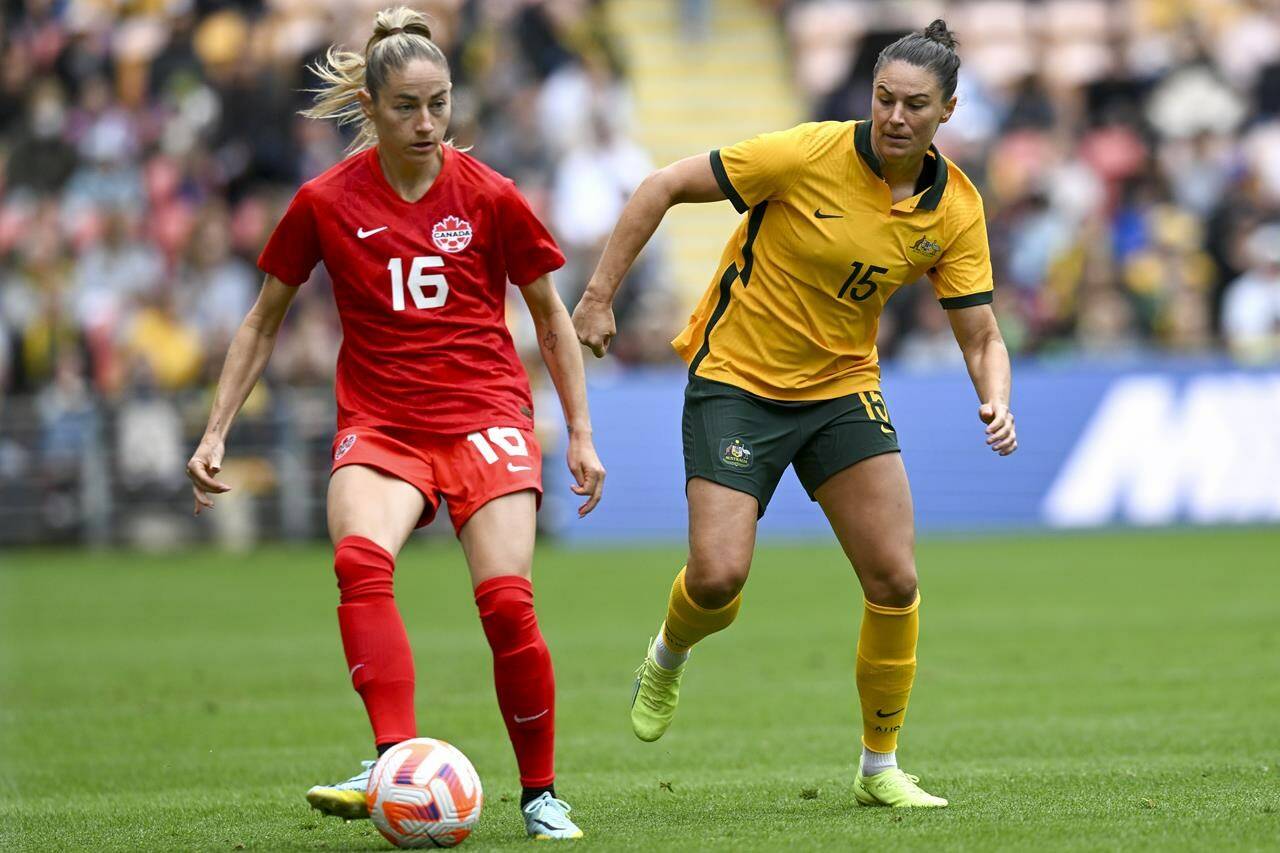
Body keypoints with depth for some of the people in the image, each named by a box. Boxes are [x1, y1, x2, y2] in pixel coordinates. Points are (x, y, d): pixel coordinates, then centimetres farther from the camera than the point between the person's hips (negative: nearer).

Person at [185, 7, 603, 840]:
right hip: (380, 420, 1)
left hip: (485, 412, 0)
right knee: (360, 561, -30)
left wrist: (581, 434, 8)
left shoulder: (488, 196, -2)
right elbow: (265, 319, 12)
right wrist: (217, 430, 7)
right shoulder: (327, 202, 0)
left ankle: (542, 794, 1)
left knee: (507, 600, -17)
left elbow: (550, 314, 10)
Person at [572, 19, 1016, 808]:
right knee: (718, 578, -15)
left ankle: (880, 767, 10)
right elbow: (665, 187, -13)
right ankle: (668, 658, 23)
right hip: (737, 380, -4)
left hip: (843, 388, 4)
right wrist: (600, 294, -15)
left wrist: (997, 403, -23)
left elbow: (982, 336, -1)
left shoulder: (954, 209, -6)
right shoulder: (809, 154, -20)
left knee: (895, 579, -7)